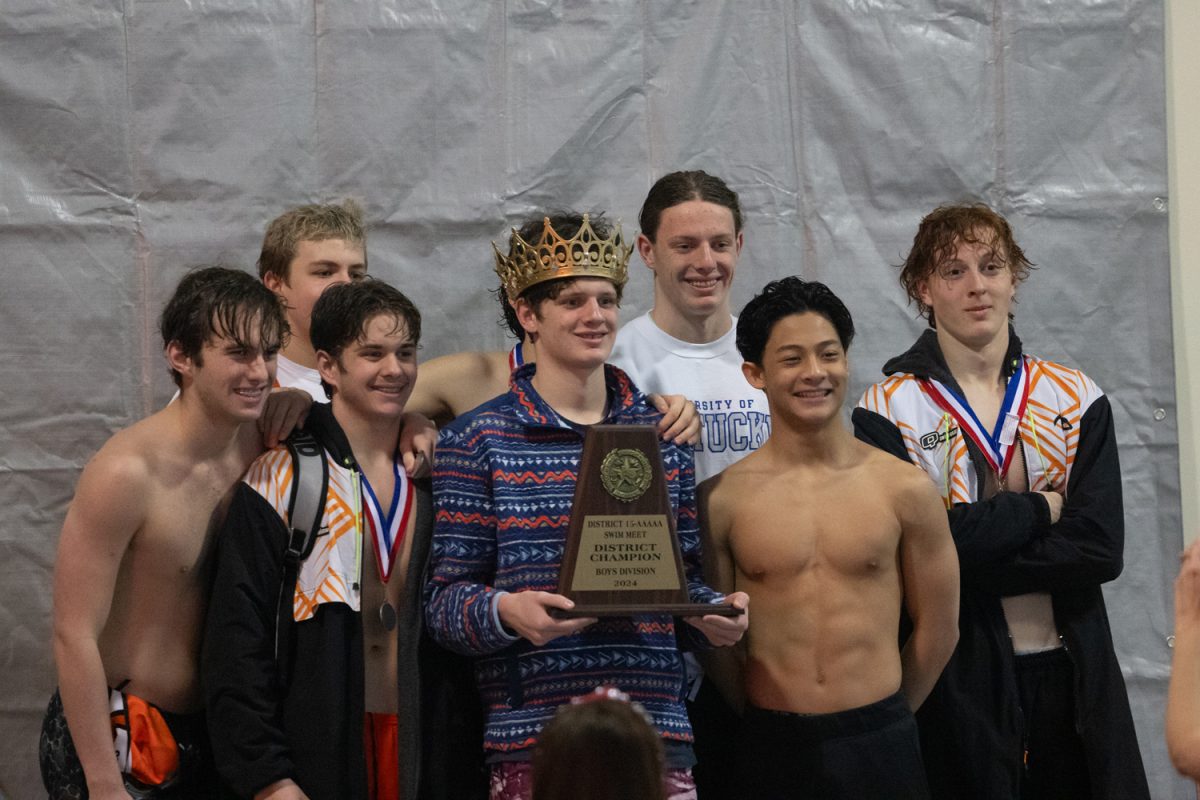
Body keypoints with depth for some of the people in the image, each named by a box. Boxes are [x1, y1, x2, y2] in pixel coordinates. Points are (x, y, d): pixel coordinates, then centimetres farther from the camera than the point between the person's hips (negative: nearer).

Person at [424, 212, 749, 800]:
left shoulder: (662, 436, 13)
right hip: (531, 741, -3)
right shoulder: (478, 441, 1)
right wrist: (506, 611, -21)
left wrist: (712, 617, -3)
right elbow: (444, 598, -1)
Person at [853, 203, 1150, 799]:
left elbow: (1101, 549, -7)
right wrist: (1039, 510, -10)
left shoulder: (1076, 399, 4)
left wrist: (966, 565, -15)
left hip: (1072, 676, 3)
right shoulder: (889, 411, -3)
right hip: (959, 681, -3)